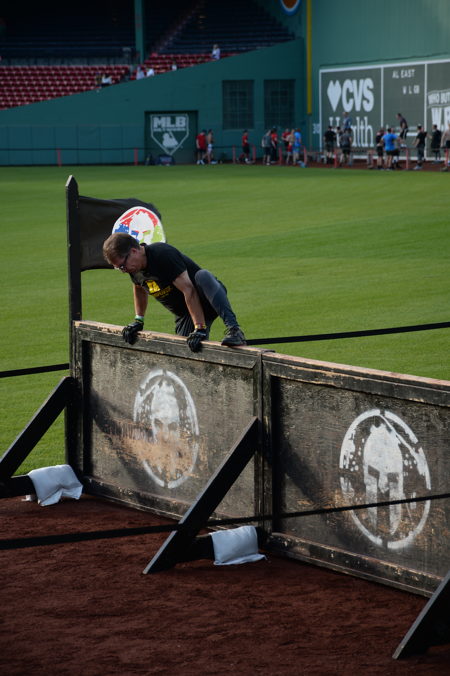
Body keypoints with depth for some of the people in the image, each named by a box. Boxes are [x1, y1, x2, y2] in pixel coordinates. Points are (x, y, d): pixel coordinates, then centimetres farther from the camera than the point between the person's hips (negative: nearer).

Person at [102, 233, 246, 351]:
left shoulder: (162, 254, -26)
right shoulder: (134, 268, 0)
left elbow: (188, 289, -32)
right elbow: (139, 288, 25)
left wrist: (199, 328, -37)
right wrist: (138, 320, 19)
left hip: (206, 301, -8)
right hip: (184, 316, 8)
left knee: (203, 276, -40)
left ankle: (233, 329, -49)